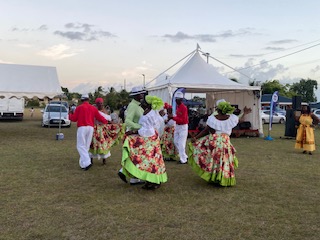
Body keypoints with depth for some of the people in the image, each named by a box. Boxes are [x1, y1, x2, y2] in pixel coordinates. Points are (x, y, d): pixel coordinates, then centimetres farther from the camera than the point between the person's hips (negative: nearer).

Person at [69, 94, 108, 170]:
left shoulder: (79, 108, -2)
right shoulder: (93, 108, 9)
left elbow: (74, 118, 2)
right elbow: (100, 117, 10)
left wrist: (70, 114, 23)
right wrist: (106, 121, 29)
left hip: (82, 128, -4)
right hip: (91, 128, 4)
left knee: (81, 146, -2)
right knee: (86, 147, 12)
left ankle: (87, 162, -17)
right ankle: (82, 163, 15)